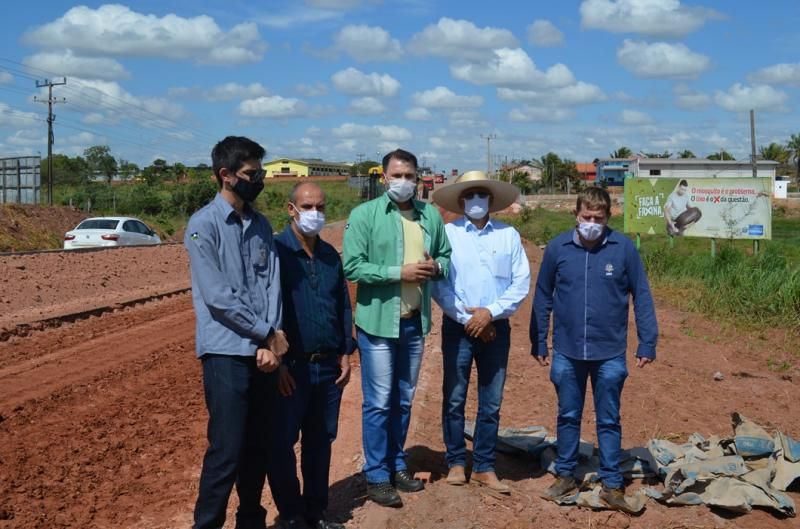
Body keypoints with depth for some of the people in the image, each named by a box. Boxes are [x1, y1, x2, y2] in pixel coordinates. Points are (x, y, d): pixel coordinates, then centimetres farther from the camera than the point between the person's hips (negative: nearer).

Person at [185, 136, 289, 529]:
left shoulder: (261, 225, 11)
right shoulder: (203, 225, -8)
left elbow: (272, 284, 4)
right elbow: (217, 296, -14)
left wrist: (269, 341, -10)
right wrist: (267, 333, -9)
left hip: (261, 351, 6)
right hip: (225, 353, -6)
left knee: (258, 447, 13)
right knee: (226, 450, -6)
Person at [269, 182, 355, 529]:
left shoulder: (330, 255, 11)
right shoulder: (275, 250, -8)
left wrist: (345, 354, 9)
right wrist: (277, 361, -12)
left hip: (328, 365, 5)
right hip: (292, 366, -5)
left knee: (320, 441, 12)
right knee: (282, 443, 3)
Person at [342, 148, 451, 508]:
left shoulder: (430, 215, 3)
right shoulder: (364, 214, -9)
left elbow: (447, 256, 13)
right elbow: (352, 267, -15)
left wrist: (435, 268, -10)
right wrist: (399, 273, -21)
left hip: (415, 320, 5)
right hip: (378, 321, -5)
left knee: (404, 400, 16)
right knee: (378, 403, 2)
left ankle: (397, 465, 30)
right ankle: (376, 476, 13)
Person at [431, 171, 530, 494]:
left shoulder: (509, 235, 2)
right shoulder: (446, 233, -3)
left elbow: (521, 282, -1)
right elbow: (438, 283, -7)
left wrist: (489, 312, -12)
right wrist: (468, 318, -10)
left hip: (496, 327, 2)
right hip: (458, 327, -2)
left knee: (491, 403, 7)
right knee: (454, 399, 5)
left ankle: (484, 467, 17)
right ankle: (456, 462, 19)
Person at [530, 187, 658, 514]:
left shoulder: (624, 248, -7)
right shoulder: (558, 247, -3)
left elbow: (642, 297, -1)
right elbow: (543, 298, 5)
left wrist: (647, 343, -4)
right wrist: (538, 343, 7)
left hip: (610, 353, -1)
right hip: (567, 352, 1)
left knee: (609, 421, 9)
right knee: (568, 416, 14)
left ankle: (612, 484, 19)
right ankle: (565, 476, 29)